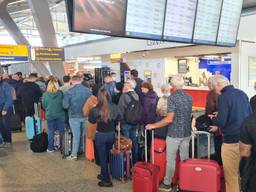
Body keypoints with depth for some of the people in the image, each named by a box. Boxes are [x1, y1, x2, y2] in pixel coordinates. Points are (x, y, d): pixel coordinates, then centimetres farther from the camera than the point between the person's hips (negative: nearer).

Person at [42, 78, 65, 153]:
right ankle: (62, 146, 20)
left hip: (49, 115, 0)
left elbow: (43, 105, 3)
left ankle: (50, 148, 18)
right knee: (61, 131, 12)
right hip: (60, 115, 0)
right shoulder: (60, 93, -11)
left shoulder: (45, 94, -8)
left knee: (51, 131, 11)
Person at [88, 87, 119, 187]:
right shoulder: (114, 107, -9)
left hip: (101, 135, -4)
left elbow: (92, 120, -3)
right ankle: (103, 174, 41)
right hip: (111, 134, 4)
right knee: (107, 156, 23)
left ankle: (107, 180, 17)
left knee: (102, 157, 10)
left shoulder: (97, 109, -20)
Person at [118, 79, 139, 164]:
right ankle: (135, 161, 29)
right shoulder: (136, 96, 0)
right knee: (134, 142, 16)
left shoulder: (124, 96, -18)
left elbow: (120, 110, -17)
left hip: (125, 123, -6)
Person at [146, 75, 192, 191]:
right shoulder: (189, 97, 4)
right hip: (187, 133, 6)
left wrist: (153, 126, -12)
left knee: (171, 159, 5)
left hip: (174, 134, -6)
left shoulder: (172, 98, -16)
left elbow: (169, 119, -20)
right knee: (185, 158, 15)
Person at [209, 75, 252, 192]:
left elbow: (221, 122, -21)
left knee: (231, 174, 5)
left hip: (232, 140, -8)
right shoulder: (242, 93, 7)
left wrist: (213, 118, 3)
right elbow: (249, 115, 17)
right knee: (241, 172, 22)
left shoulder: (223, 97, -16)